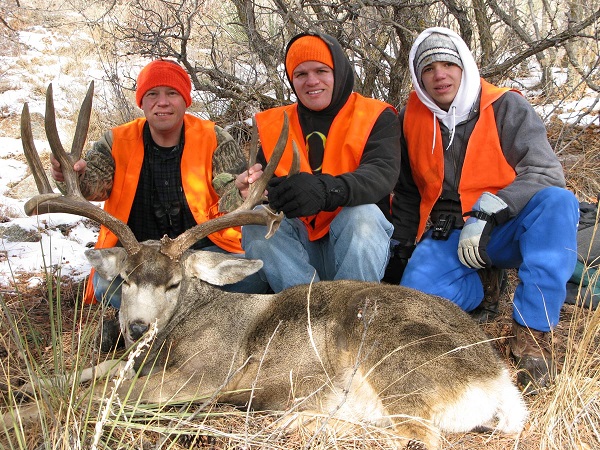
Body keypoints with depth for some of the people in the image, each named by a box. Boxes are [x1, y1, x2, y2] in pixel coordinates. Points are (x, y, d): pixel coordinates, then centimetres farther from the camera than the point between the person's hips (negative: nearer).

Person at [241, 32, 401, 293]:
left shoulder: (376, 117, 1)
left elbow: (383, 173, -18)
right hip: (300, 246, 3)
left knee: (364, 213, -32)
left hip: (359, 240, -2)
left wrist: (326, 190, -39)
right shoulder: (275, 124, 12)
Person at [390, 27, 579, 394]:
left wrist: (487, 212, -26)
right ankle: (485, 286, 4)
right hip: (447, 236, 2)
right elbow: (407, 192, 20)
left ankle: (533, 330, -28)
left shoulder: (507, 108, -4)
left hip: (505, 230, -1)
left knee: (558, 202, -34)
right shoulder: (412, 119, 7)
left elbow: (547, 174, -14)